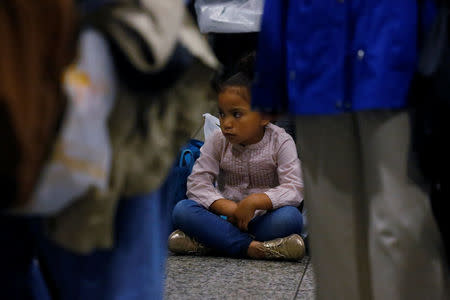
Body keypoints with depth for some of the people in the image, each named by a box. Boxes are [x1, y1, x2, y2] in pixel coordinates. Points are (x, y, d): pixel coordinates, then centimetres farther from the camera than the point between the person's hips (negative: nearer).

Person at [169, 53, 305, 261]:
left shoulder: (281, 142, -7)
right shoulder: (217, 142, 0)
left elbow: (294, 189, -18)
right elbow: (197, 182, -8)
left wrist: (255, 201, -34)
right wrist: (227, 207, -25)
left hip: (262, 218, -2)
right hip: (226, 216, 2)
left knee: (290, 217, -35)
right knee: (182, 210, -24)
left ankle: (207, 243, -30)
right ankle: (251, 247, -33)